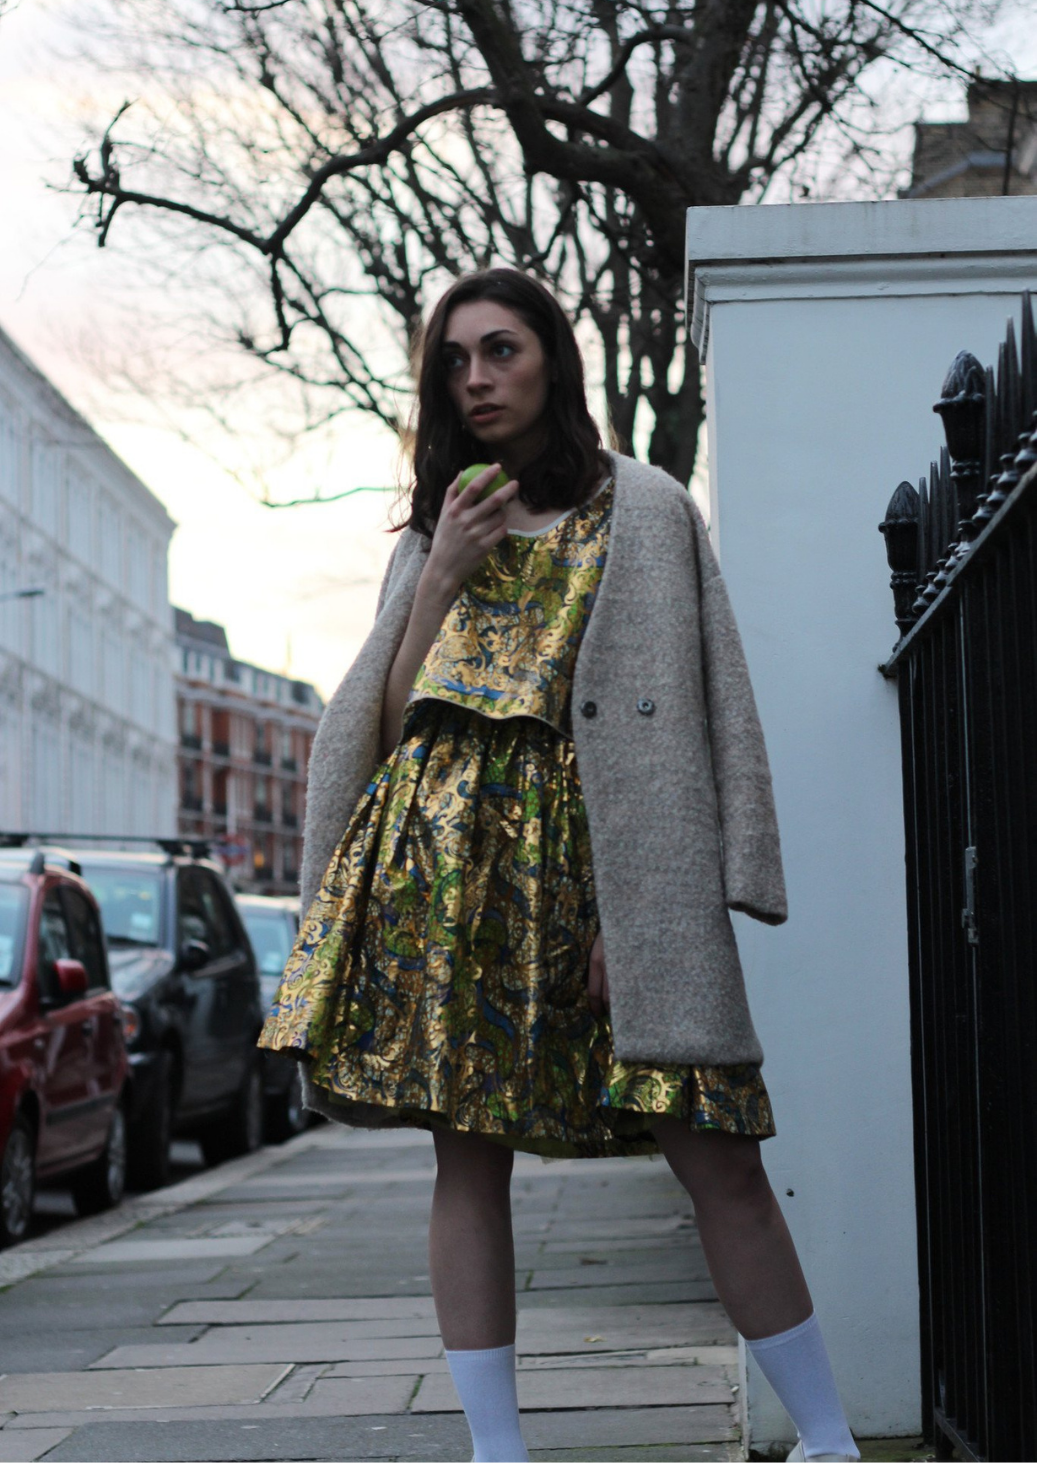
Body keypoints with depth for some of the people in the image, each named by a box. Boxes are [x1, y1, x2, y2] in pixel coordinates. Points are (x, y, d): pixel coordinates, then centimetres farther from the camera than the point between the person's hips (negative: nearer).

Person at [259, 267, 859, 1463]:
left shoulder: (644, 509, 9)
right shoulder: (437, 528, 20)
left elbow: (698, 705, 3)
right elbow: (393, 714, 13)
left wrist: (652, 899, -8)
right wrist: (443, 576, 0)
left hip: (589, 845, -3)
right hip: (443, 846, 4)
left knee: (711, 1150, -9)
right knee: (467, 1150, -1)